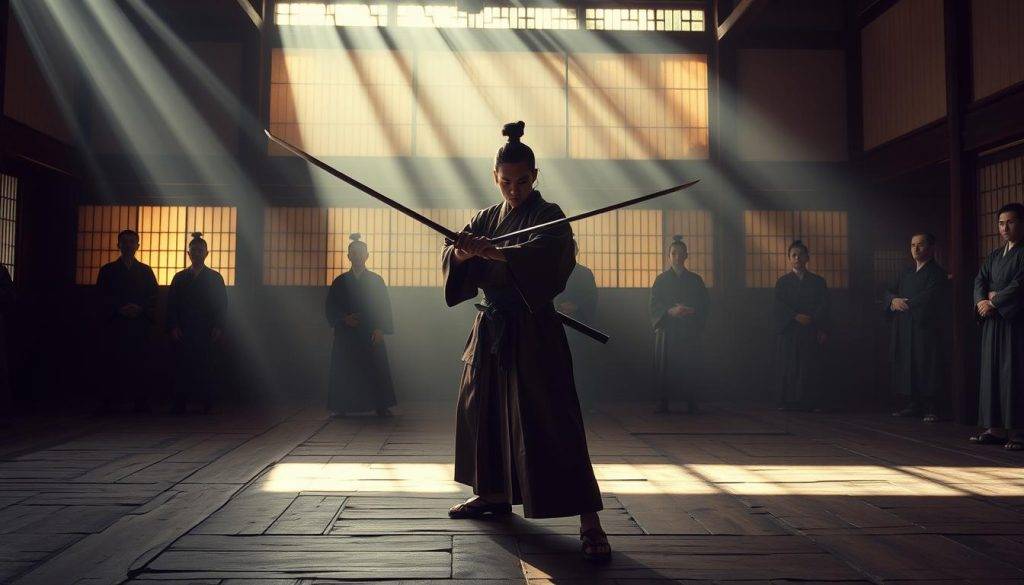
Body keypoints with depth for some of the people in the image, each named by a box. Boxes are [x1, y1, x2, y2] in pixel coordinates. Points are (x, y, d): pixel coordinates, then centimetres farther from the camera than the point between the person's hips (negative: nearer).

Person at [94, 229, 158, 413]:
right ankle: (106, 404, -1)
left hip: (139, 325, 0)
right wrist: (119, 309, -10)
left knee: (138, 365, -4)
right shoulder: (108, 270, 13)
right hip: (114, 325, 0)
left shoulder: (145, 271, 15)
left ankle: (141, 404, -3)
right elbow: (103, 299, 5)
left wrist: (140, 309, -9)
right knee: (113, 365, -5)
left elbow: (153, 297, 8)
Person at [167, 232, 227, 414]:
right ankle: (179, 408, 0)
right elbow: (171, 305, 11)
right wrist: (173, 327, -2)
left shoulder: (215, 277, 10)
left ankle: (207, 407, -1)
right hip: (183, 334, 1)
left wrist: (218, 328, -6)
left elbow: (222, 305, 5)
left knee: (207, 371, -5)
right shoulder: (179, 278, 15)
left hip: (208, 334, -1)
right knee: (182, 370, -4)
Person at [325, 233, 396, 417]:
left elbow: (384, 306, 2)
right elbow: (330, 307, 7)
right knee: (344, 372, 0)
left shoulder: (376, 280, 6)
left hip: (371, 335, -1)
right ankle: (341, 407, 9)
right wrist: (344, 318, -10)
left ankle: (381, 406, 3)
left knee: (376, 371, -3)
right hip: (346, 335, 1)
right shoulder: (340, 281, 8)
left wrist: (380, 329, -9)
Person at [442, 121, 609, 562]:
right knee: (482, 409, 14)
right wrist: (462, 252, -23)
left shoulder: (548, 216, -5)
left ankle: (588, 519, -9)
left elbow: (542, 254, -26)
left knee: (551, 419, -12)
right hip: (490, 326, 7)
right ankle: (494, 494, 34)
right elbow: (451, 258, 1)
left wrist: (491, 252, -38)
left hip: (533, 330, -6)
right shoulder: (485, 218, 12)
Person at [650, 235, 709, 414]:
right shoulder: (661, 279, 8)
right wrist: (671, 311, -17)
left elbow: (705, 304, 8)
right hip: (667, 330, -1)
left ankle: (691, 404, 0)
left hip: (690, 332, 1)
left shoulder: (695, 280, 11)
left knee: (690, 366, -5)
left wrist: (692, 311, -12)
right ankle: (663, 404, -1)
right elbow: (654, 305, 0)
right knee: (666, 367, -5)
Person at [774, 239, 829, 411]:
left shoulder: (818, 282, 12)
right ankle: (788, 402, 0)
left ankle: (811, 402, -1)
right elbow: (780, 307, -1)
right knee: (789, 368, -3)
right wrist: (796, 317, -17)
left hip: (811, 332, 1)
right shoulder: (782, 282, 10)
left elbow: (823, 307, 4)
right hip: (788, 332, 0)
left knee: (811, 369, -3)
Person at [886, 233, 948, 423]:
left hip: (925, 328, -7)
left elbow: (928, 297, -15)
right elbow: (889, 292, 13)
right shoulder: (906, 273, 19)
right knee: (906, 367, 5)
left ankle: (931, 408, -2)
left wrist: (903, 303, -9)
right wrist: (894, 299, -9)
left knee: (926, 368, -7)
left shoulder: (936, 273, -3)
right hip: (904, 329, 7)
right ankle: (913, 405, 12)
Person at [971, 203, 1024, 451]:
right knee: (992, 373, 5)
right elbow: (980, 280, 10)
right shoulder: (995, 255, 19)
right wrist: (981, 301, -8)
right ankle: (996, 428, 9)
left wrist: (994, 302, -11)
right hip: (992, 321, 7)